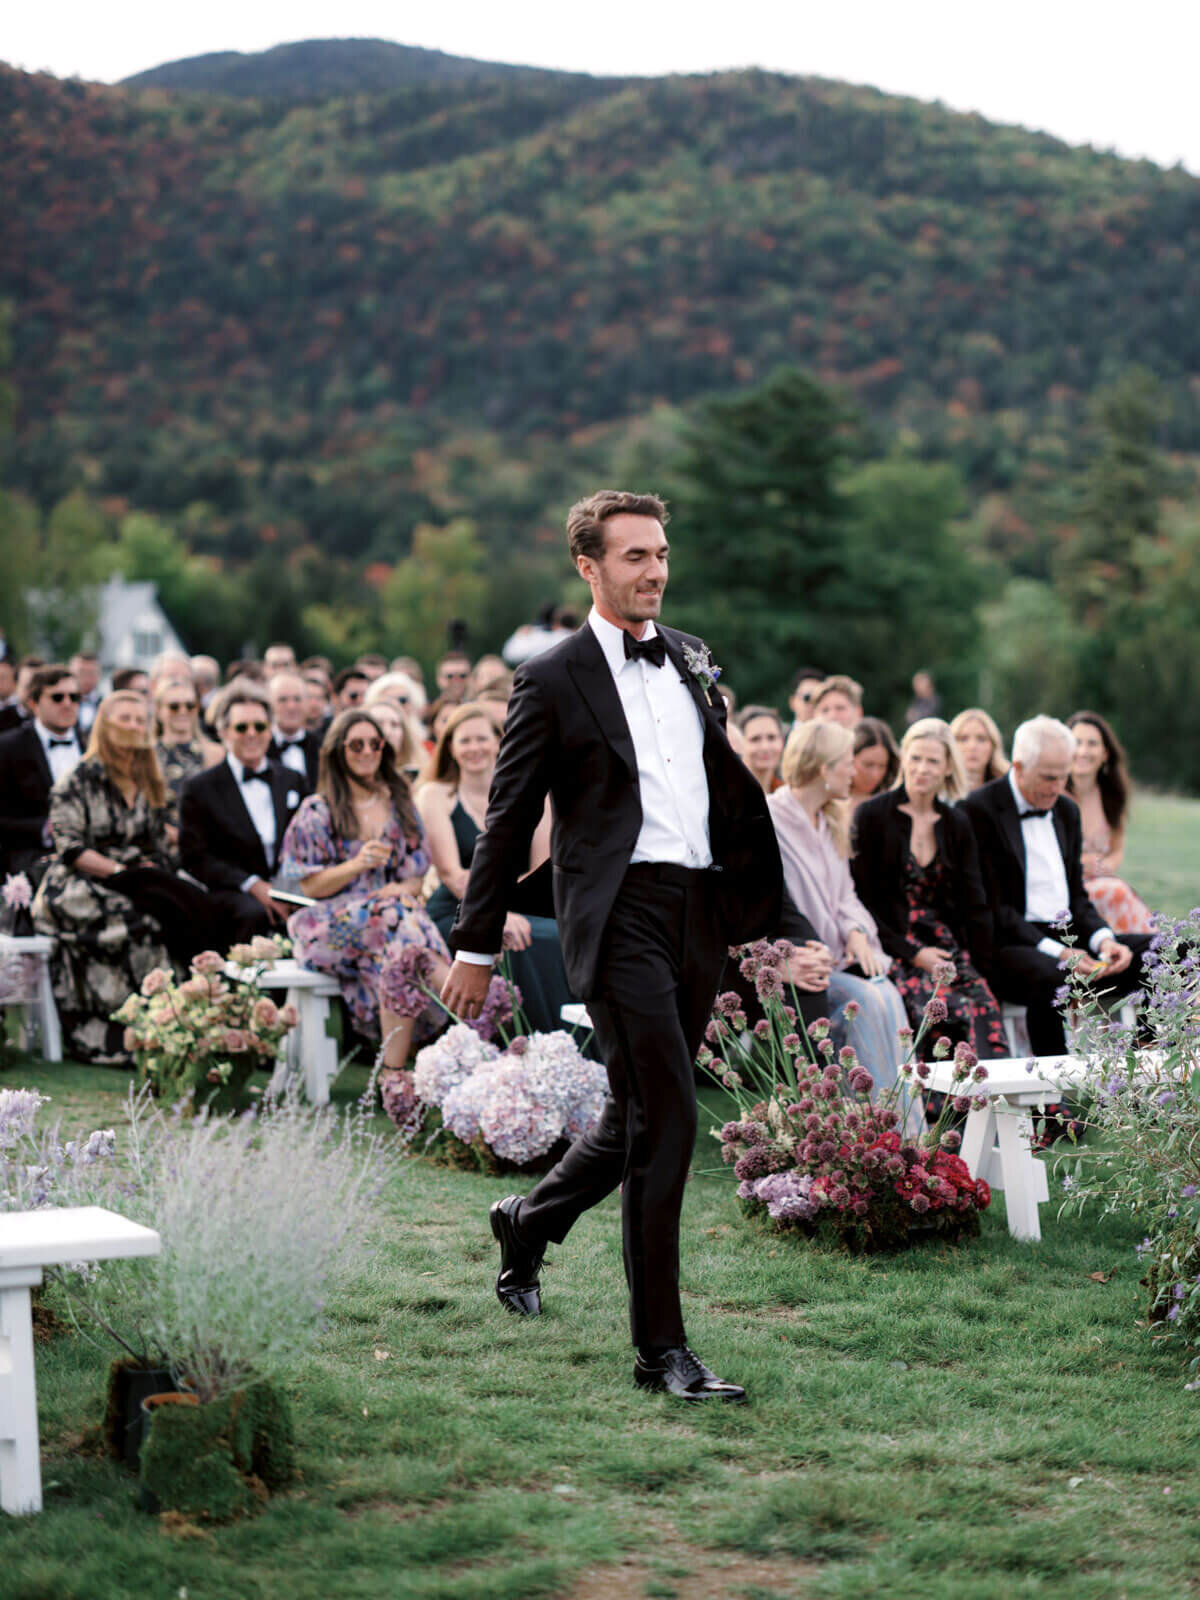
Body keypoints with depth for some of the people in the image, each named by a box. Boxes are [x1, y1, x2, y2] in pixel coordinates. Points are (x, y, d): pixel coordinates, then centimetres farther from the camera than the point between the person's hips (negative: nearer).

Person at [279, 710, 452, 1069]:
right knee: (395, 921, -37)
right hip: (333, 925, -3)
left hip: (394, 909, 3)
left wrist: (404, 888, -10)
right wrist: (357, 866, -16)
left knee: (401, 954, -36)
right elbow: (310, 885, 2)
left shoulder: (400, 804, 17)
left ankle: (393, 1068, -39)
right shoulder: (317, 812, 7)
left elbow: (417, 872, 15)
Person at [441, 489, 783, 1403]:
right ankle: (661, 1348, -5)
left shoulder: (692, 660, 16)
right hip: (619, 913, -6)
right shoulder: (554, 681, -2)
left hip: (700, 912, 7)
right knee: (665, 1120, -12)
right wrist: (476, 947, 1)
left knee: (642, 1118, 15)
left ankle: (529, 1223, 42)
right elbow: (509, 822, 0)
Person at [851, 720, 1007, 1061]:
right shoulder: (872, 815, 1)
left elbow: (975, 905, 12)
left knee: (984, 1005, -26)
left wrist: (980, 967, -2)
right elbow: (861, 900, -3)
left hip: (944, 943, 4)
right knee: (952, 1008, -31)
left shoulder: (956, 825, 14)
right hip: (892, 950, -4)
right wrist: (911, 953, -11)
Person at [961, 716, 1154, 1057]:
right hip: (1009, 945, -8)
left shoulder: (1066, 810, 18)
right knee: (1049, 976, -40)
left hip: (1069, 937, 8)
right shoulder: (980, 811, -6)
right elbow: (992, 908, -12)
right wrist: (1056, 952, -21)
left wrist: (1104, 939, -3)